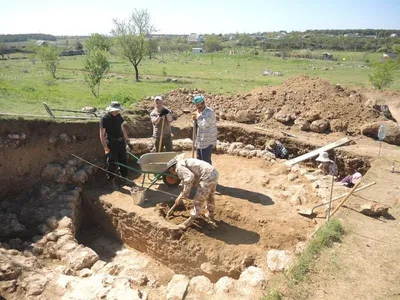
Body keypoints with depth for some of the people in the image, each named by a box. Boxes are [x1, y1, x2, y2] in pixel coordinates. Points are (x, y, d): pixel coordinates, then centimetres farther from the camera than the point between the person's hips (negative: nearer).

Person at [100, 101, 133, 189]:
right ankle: (112, 181, 15)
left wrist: (127, 141, 13)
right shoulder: (105, 118, -13)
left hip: (121, 142, 6)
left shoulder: (118, 116, 6)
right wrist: (105, 147, -18)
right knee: (112, 163, 0)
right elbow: (102, 134, -13)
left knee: (123, 160, 14)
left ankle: (124, 178, 30)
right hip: (111, 143, -6)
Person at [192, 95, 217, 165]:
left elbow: (203, 125, -27)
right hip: (199, 141, 9)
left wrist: (198, 116, -16)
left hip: (207, 142, -9)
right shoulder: (198, 112, 9)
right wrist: (194, 118, -2)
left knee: (206, 161, -6)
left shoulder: (209, 112, -18)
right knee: (199, 161, 19)